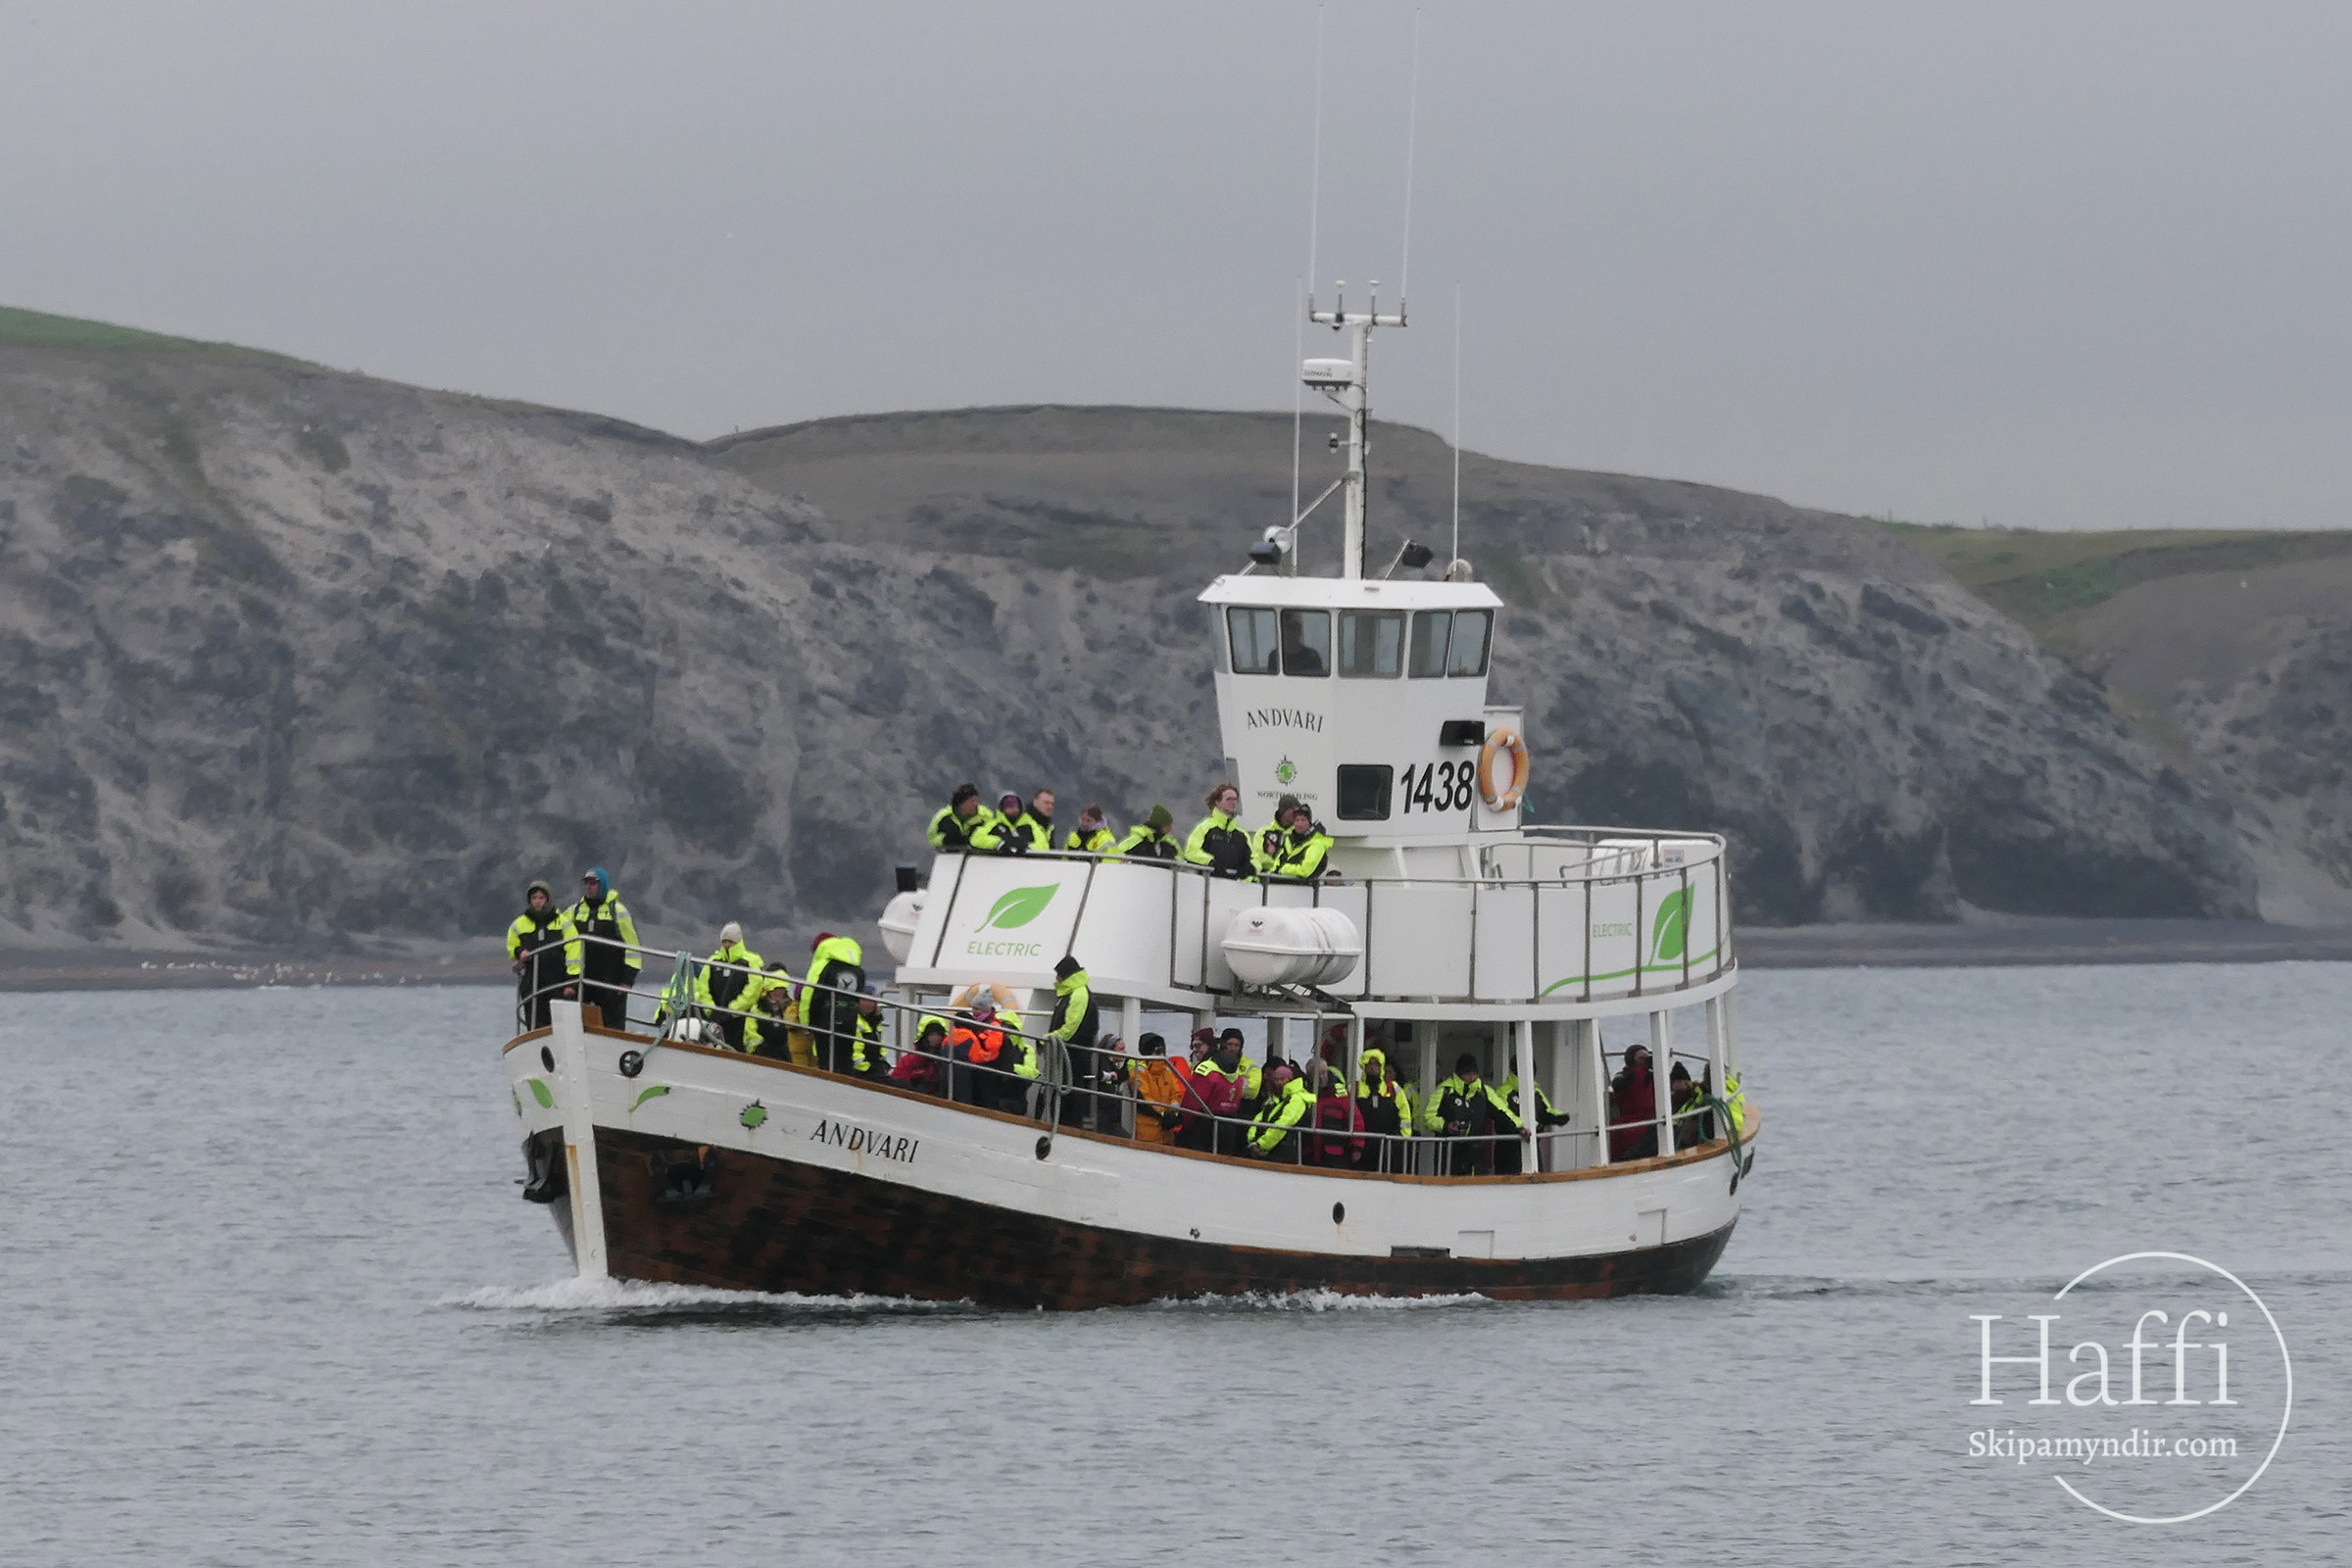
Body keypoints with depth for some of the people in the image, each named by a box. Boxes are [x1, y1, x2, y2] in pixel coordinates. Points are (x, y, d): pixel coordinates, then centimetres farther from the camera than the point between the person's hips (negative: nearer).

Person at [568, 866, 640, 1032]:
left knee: (614, 1024, -3)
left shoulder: (617, 911, -1)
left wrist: (628, 979, -8)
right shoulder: (575, 911, 12)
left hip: (612, 982, -5)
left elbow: (632, 945, -2)